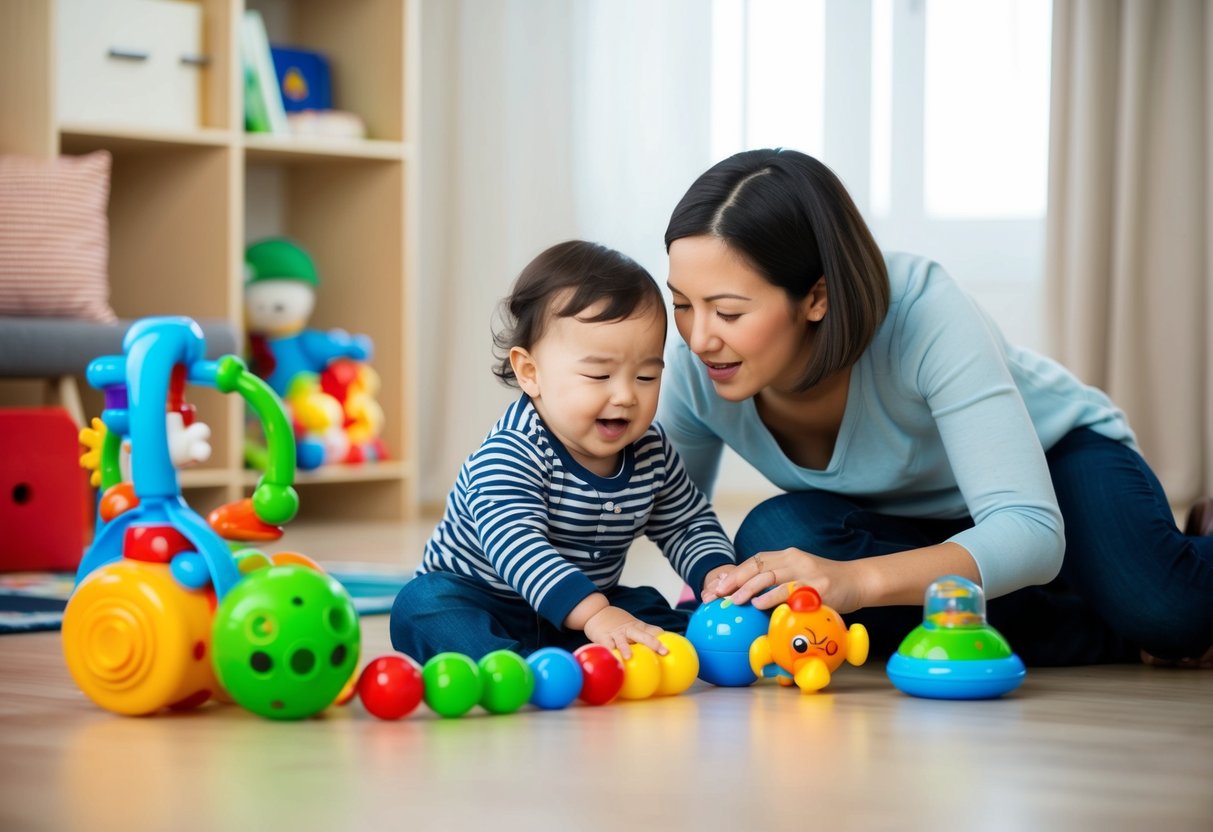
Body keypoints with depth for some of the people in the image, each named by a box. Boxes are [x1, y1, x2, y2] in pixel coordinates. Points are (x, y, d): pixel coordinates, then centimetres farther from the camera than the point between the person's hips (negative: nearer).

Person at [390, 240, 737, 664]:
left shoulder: (651, 451, -3)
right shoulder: (511, 454, -26)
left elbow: (688, 524, 13)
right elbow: (516, 546, -41)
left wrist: (718, 575, -10)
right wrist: (595, 614, -55)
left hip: (584, 605, 6)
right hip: (478, 603, -6)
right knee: (421, 607, -33)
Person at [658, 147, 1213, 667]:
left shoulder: (927, 316, -35)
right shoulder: (694, 371, -23)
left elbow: (1030, 532, -41)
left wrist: (854, 580, -57)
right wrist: (716, 581, -34)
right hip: (902, 524, 4)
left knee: (1164, 612, -36)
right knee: (771, 536, -33)